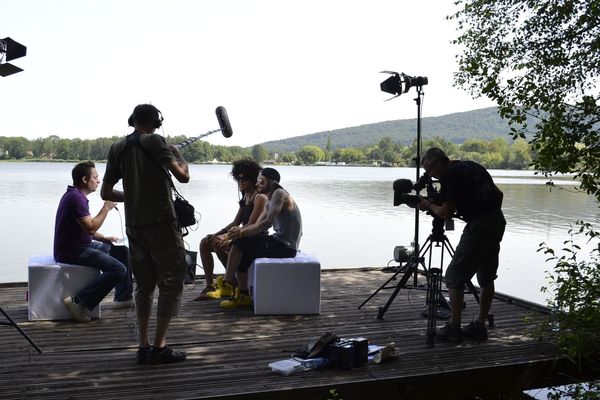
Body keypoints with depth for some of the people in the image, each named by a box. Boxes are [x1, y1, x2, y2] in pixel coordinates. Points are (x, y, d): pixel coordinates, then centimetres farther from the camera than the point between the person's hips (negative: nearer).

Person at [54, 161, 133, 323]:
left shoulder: (75, 195, 15)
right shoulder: (76, 198, -19)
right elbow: (90, 228, -26)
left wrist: (104, 238, 10)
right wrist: (106, 207, -15)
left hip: (79, 245, 11)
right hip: (71, 251, -11)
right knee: (119, 269, -21)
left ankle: (124, 297, 24)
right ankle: (78, 302, -17)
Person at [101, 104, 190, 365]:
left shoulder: (117, 149, 9)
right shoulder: (155, 142, -7)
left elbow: (106, 193, 11)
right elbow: (183, 176, -15)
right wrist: (178, 155, 4)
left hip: (134, 226, 6)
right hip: (162, 224, -6)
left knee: (144, 286, 14)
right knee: (171, 284, 2)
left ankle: (143, 347, 14)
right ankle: (159, 347, 0)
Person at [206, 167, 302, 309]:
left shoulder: (279, 194, -13)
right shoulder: (270, 202, 18)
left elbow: (267, 223, -23)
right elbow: (258, 224, 14)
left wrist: (242, 233, -19)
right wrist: (240, 229, -5)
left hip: (285, 246, -10)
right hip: (279, 241, 10)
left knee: (240, 244, -10)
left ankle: (227, 285, 2)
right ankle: (243, 296, 4)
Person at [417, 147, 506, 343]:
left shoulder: (449, 175, -6)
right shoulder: (471, 166, 19)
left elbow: (446, 213, -7)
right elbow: (499, 194, 22)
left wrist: (428, 206, 9)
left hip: (478, 226, -9)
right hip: (498, 221, 9)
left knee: (455, 276, 0)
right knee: (486, 276, 16)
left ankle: (454, 328, 2)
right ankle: (479, 326, 23)